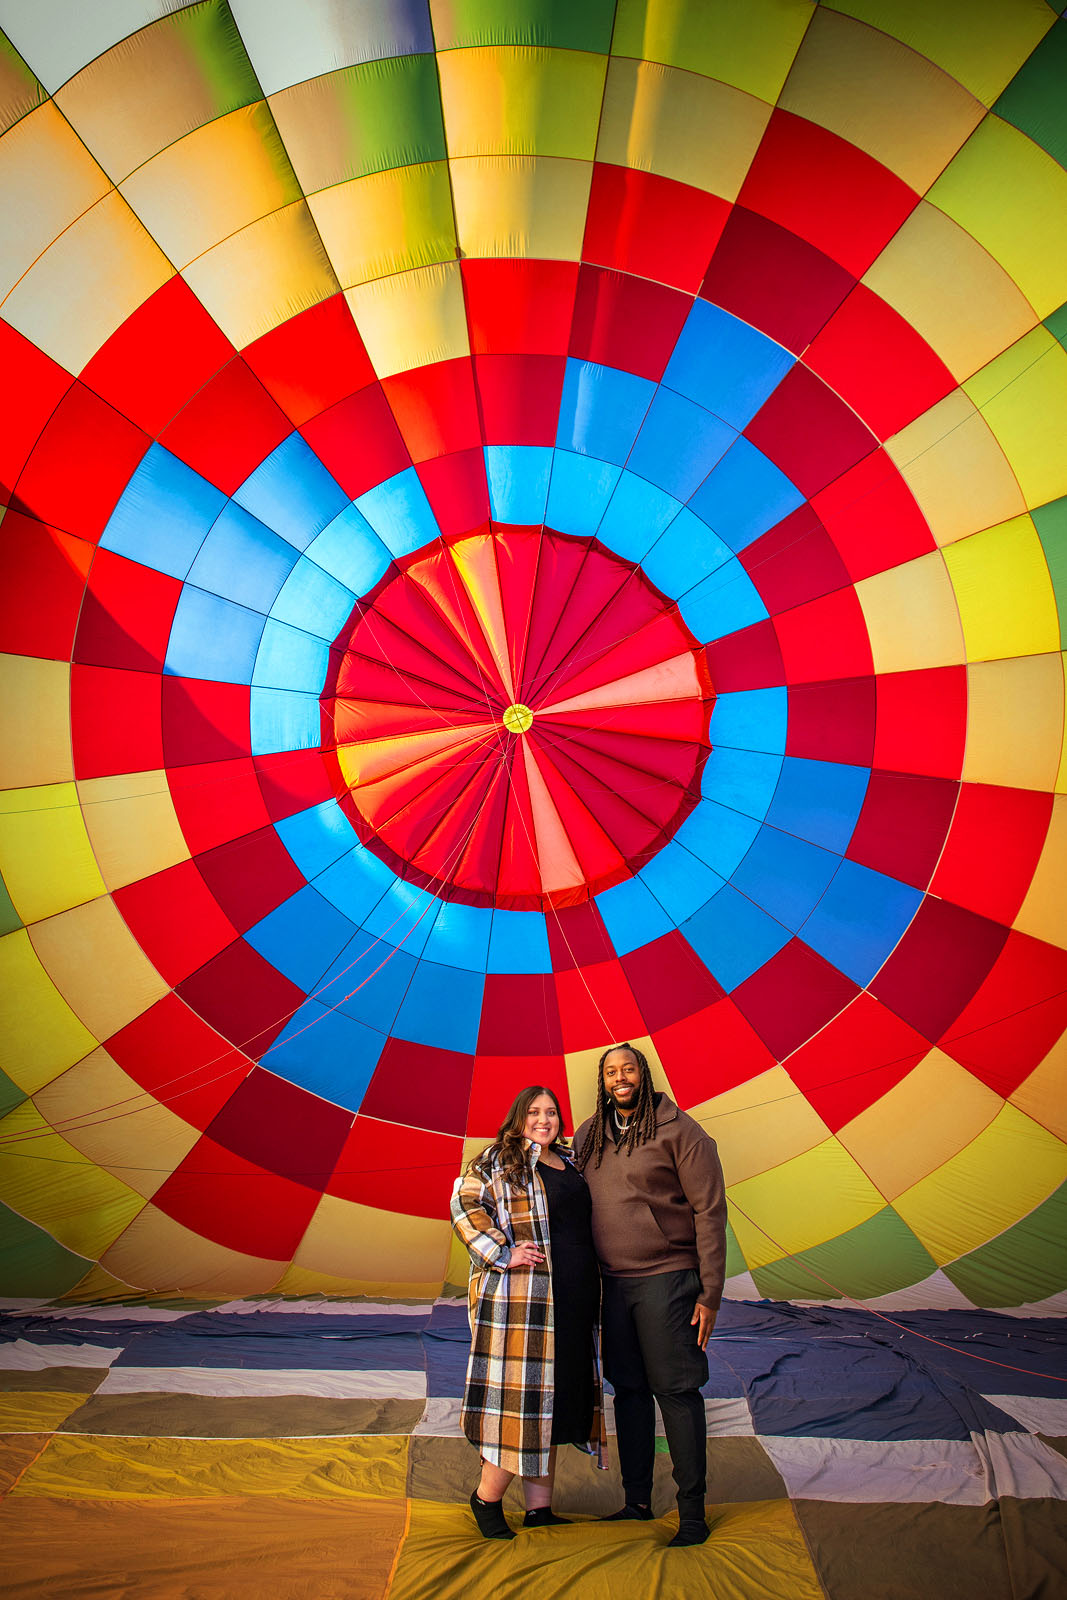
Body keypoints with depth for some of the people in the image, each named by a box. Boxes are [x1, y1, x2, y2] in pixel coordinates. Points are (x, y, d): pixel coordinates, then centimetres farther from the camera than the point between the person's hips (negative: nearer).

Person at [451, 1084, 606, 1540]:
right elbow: (465, 1204, -12)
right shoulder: (497, 1159, -3)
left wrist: (591, 1290, 18)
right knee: (521, 1397, -2)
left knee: (557, 1399, 12)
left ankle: (539, 1508, 24)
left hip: (573, 1299, 7)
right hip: (519, 1297, -7)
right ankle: (486, 1498, 18)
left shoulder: (571, 1162, 17)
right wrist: (501, 1253, -17)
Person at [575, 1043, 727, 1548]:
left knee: (675, 1391, 1)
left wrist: (710, 1294, -11)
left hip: (666, 1279, -5)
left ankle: (692, 1512, 16)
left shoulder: (679, 1131, -10)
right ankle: (637, 1501, 29)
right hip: (612, 1283, 5)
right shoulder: (588, 1137, 5)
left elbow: (710, 1211, -9)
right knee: (628, 1390, 14)